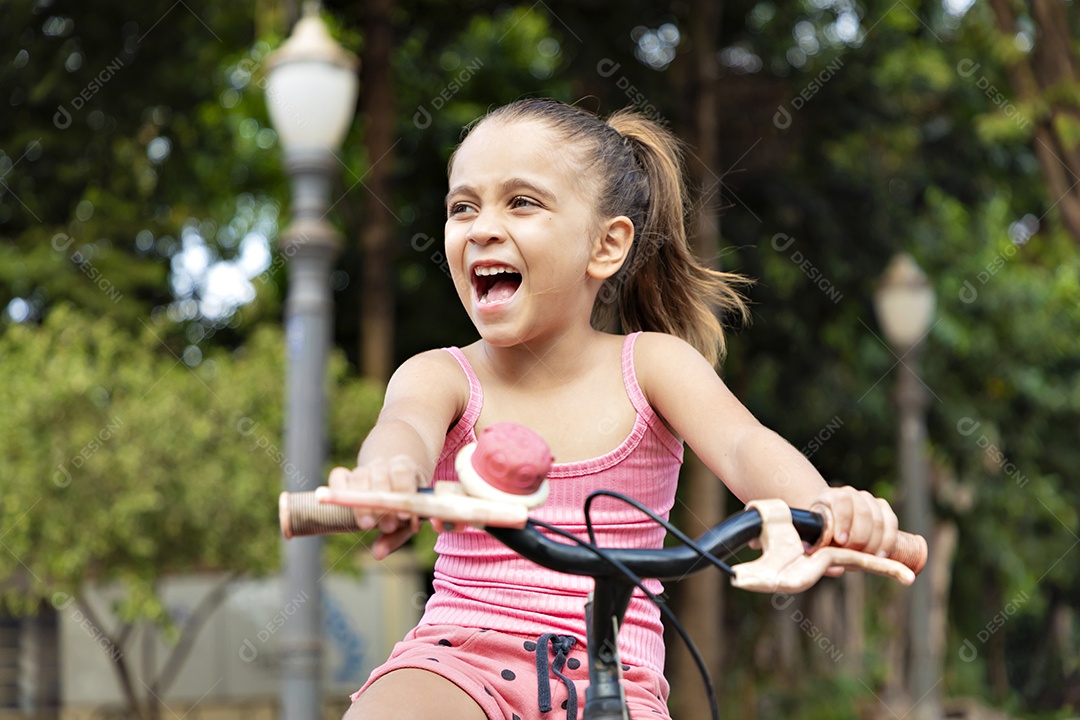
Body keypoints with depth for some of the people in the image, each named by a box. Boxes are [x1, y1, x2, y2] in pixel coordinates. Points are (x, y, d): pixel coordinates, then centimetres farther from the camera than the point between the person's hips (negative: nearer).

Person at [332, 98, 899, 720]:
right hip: (461, 658, -1)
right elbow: (406, 428, -24)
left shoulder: (652, 364, 2)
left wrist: (821, 505, -39)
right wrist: (387, 478, -50)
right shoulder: (443, 376, -1)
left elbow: (743, 445, -15)